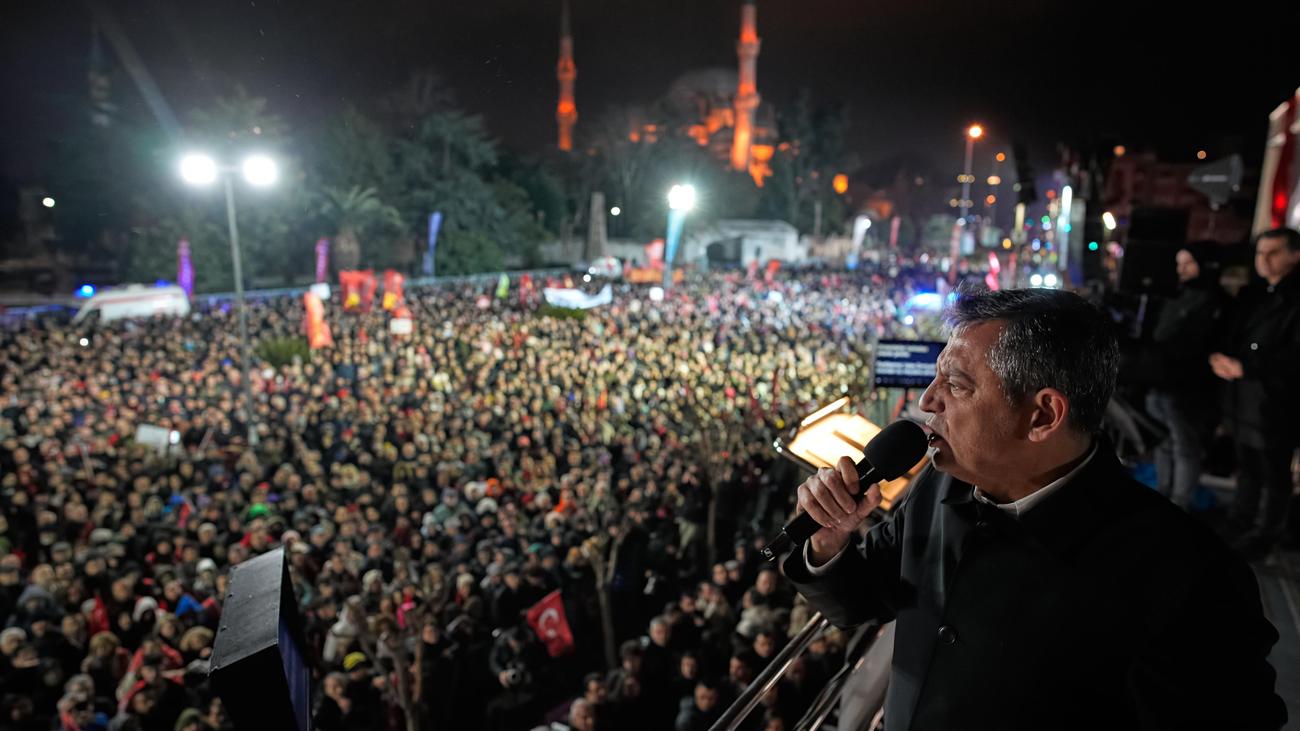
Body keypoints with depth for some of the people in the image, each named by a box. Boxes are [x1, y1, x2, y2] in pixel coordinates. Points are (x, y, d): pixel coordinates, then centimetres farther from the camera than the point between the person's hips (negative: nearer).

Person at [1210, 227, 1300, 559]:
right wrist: (1222, 360, -3)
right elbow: (1231, 341, 15)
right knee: (1246, 469, 19)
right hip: (1242, 401, 6)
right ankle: (1240, 525, 32)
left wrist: (1244, 367, -21)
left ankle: (1265, 535, 22)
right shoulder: (1251, 296, 13)